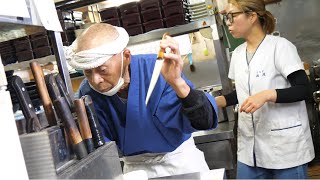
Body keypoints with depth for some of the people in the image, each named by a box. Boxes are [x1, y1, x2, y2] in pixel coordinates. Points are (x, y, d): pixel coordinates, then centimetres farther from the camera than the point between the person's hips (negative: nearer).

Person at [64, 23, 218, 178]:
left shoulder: (157, 69, -24)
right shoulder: (88, 93, -13)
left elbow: (205, 122, -29)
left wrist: (178, 83, -45)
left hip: (179, 156, -2)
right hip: (135, 165, 2)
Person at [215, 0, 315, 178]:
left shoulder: (280, 46, -12)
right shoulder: (238, 53, 8)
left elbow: (304, 90, -14)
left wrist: (267, 95, -27)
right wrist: (216, 101, 2)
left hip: (285, 144, -6)